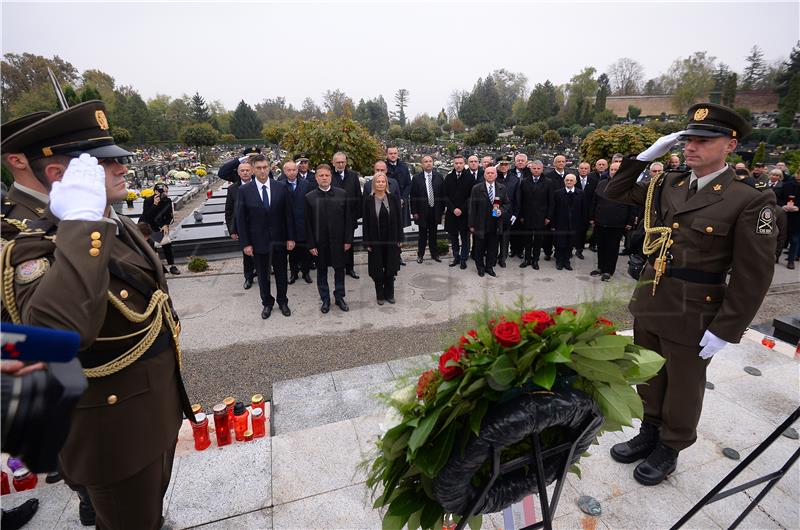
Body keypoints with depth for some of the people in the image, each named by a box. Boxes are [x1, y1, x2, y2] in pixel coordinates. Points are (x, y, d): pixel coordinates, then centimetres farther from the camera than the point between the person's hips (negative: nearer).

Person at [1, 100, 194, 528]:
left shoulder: (119, 226, 1)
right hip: (116, 430, -7)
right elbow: (57, 335, -48)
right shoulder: (37, 249, -25)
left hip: (158, 406, 7)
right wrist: (83, 221, -40)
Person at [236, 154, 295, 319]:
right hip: (258, 241, 0)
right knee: (262, 275, 13)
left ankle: (282, 301, 33)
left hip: (279, 240, 1)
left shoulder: (281, 188, -4)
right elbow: (241, 219, -4)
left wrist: (290, 238, -4)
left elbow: (288, 214, -1)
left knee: (281, 273, 13)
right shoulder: (244, 190, -6)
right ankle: (267, 303, 33)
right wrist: (245, 243, -7)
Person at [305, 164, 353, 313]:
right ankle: (325, 300, 27)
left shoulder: (342, 194, -1)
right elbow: (307, 223, -2)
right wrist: (311, 244, -6)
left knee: (339, 269, 11)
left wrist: (348, 240, -3)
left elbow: (348, 218, 0)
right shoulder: (309, 197, -2)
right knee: (321, 271, 11)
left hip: (338, 241, 0)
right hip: (319, 242, 0)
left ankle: (339, 297, 29)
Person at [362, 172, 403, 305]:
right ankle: (380, 295, 24)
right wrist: (367, 242, -6)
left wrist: (399, 238, -2)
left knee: (390, 268, 10)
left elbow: (399, 219, 1)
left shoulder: (393, 198, 0)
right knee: (377, 269, 9)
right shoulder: (368, 200, -3)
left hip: (391, 240, 1)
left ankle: (389, 294, 26)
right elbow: (366, 222, -3)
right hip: (375, 241, -1)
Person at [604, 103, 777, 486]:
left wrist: (725, 330, -14)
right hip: (648, 305, 5)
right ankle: (649, 432, 43)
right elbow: (616, 192, 12)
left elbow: (753, 278, -13)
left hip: (692, 316, -5)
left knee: (682, 388, 16)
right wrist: (647, 155, -1)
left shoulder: (750, 202, -14)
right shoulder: (666, 185, 2)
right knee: (649, 377, 21)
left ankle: (669, 448, 38)